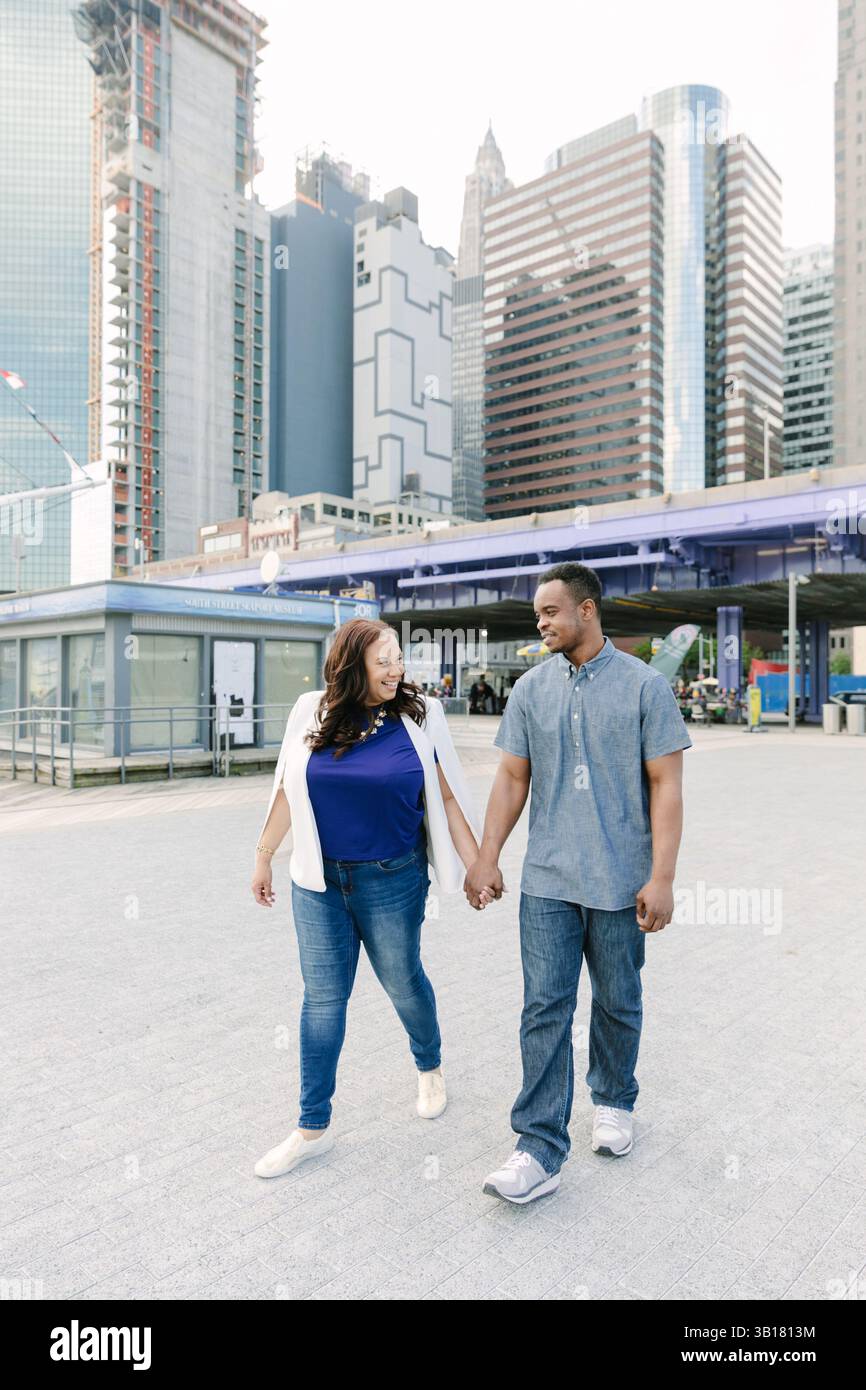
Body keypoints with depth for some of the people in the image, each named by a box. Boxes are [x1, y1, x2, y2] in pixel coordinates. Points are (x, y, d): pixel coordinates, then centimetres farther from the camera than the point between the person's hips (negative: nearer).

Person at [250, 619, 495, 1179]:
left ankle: (430, 1067, 48)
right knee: (323, 998, 10)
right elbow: (287, 791, 5)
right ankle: (314, 1127, 26)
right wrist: (264, 857, 11)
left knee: (403, 982, 16)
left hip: (393, 883, -1)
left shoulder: (419, 716, -8)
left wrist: (477, 867, -4)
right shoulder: (311, 712, -4)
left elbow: (448, 797, -4)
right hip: (318, 882, 2)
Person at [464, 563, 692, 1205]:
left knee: (618, 1003, 16)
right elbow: (513, 778, 7)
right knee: (545, 1008, 1)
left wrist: (662, 877, -12)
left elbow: (665, 785, -7)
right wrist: (487, 857, 2)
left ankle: (613, 1101, 40)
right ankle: (541, 1150, 10)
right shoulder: (532, 689, 4)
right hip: (547, 880, 2)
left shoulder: (645, 685, -6)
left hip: (621, 882, -2)